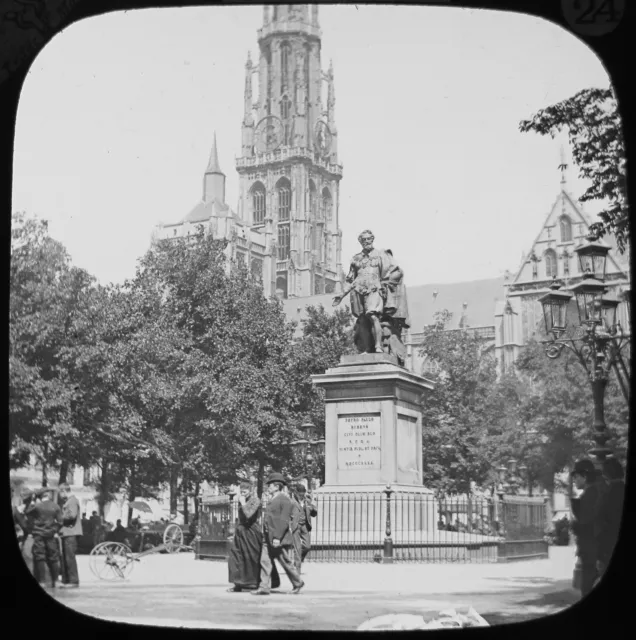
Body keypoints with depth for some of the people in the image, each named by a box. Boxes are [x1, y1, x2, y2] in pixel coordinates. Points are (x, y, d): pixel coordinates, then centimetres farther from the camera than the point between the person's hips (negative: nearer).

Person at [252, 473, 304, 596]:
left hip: (280, 539, -8)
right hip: (268, 539, 8)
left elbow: (284, 521, -19)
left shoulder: (284, 500, -12)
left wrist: (277, 537, -23)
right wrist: (267, 536, 17)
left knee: (287, 563, 3)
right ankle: (264, 587, -1)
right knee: (265, 562, 0)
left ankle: (298, 583, 20)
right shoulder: (272, 500, 15)